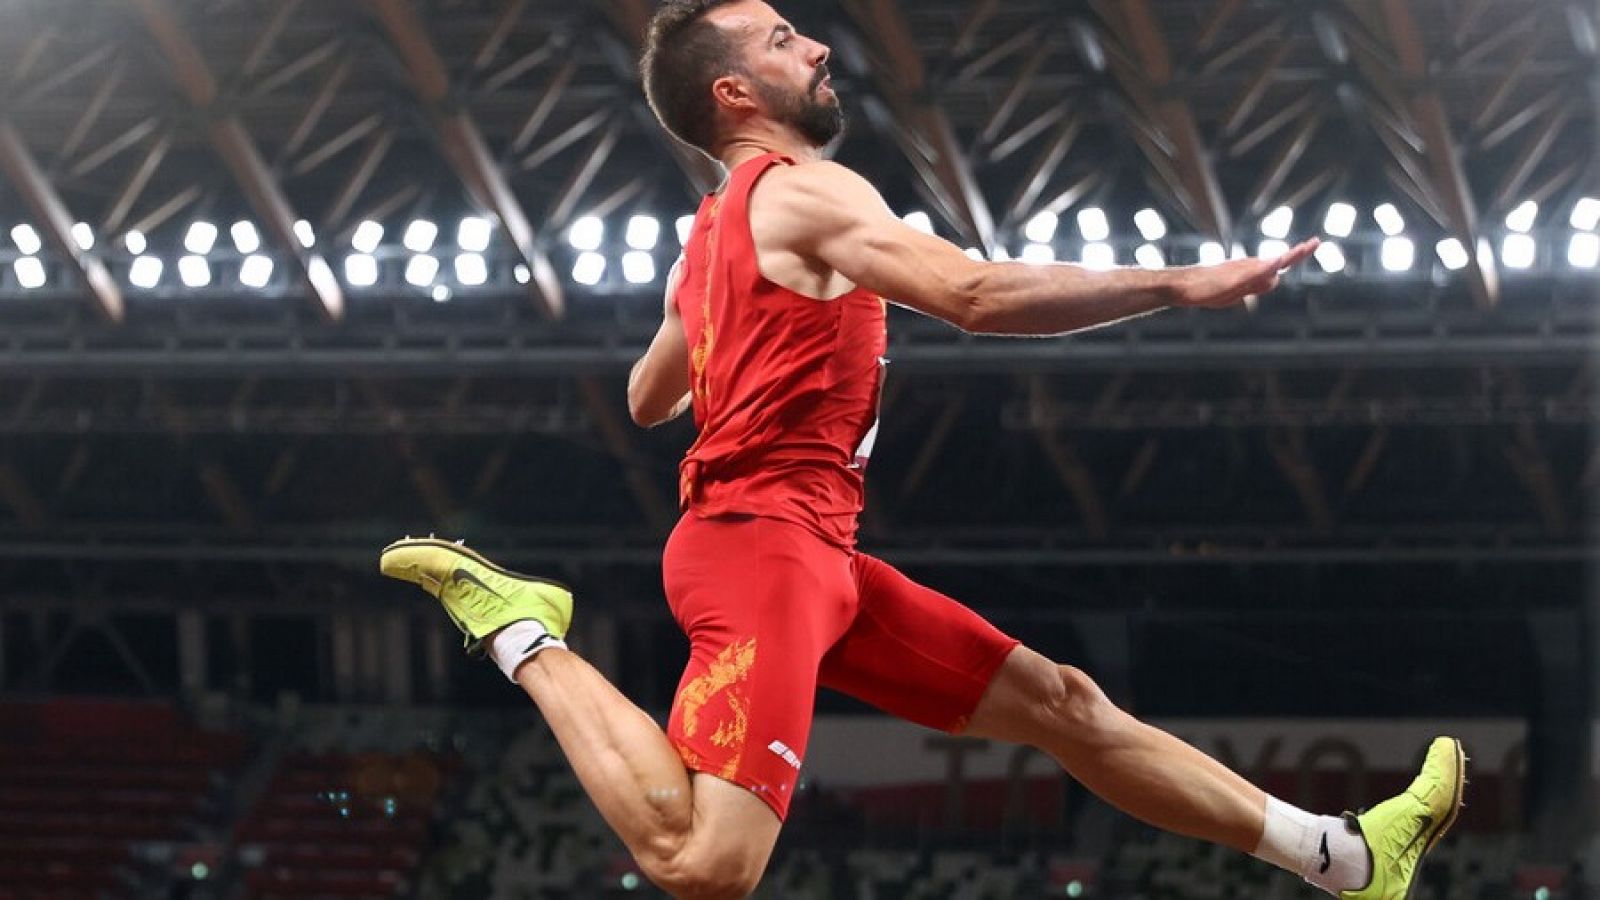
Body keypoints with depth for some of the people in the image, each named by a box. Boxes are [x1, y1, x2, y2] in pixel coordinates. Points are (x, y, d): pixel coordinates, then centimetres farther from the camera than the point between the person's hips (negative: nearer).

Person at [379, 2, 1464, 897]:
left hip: (816, 558, 11)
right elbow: (975, 294, -23)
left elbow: (647, 399, 38)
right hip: (763, 544, -11)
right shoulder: (803, 190, -9)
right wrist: (1179, 285, -20)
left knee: (1066, 706, 12)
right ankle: (523, 632, -10)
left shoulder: (711, 237, 22)